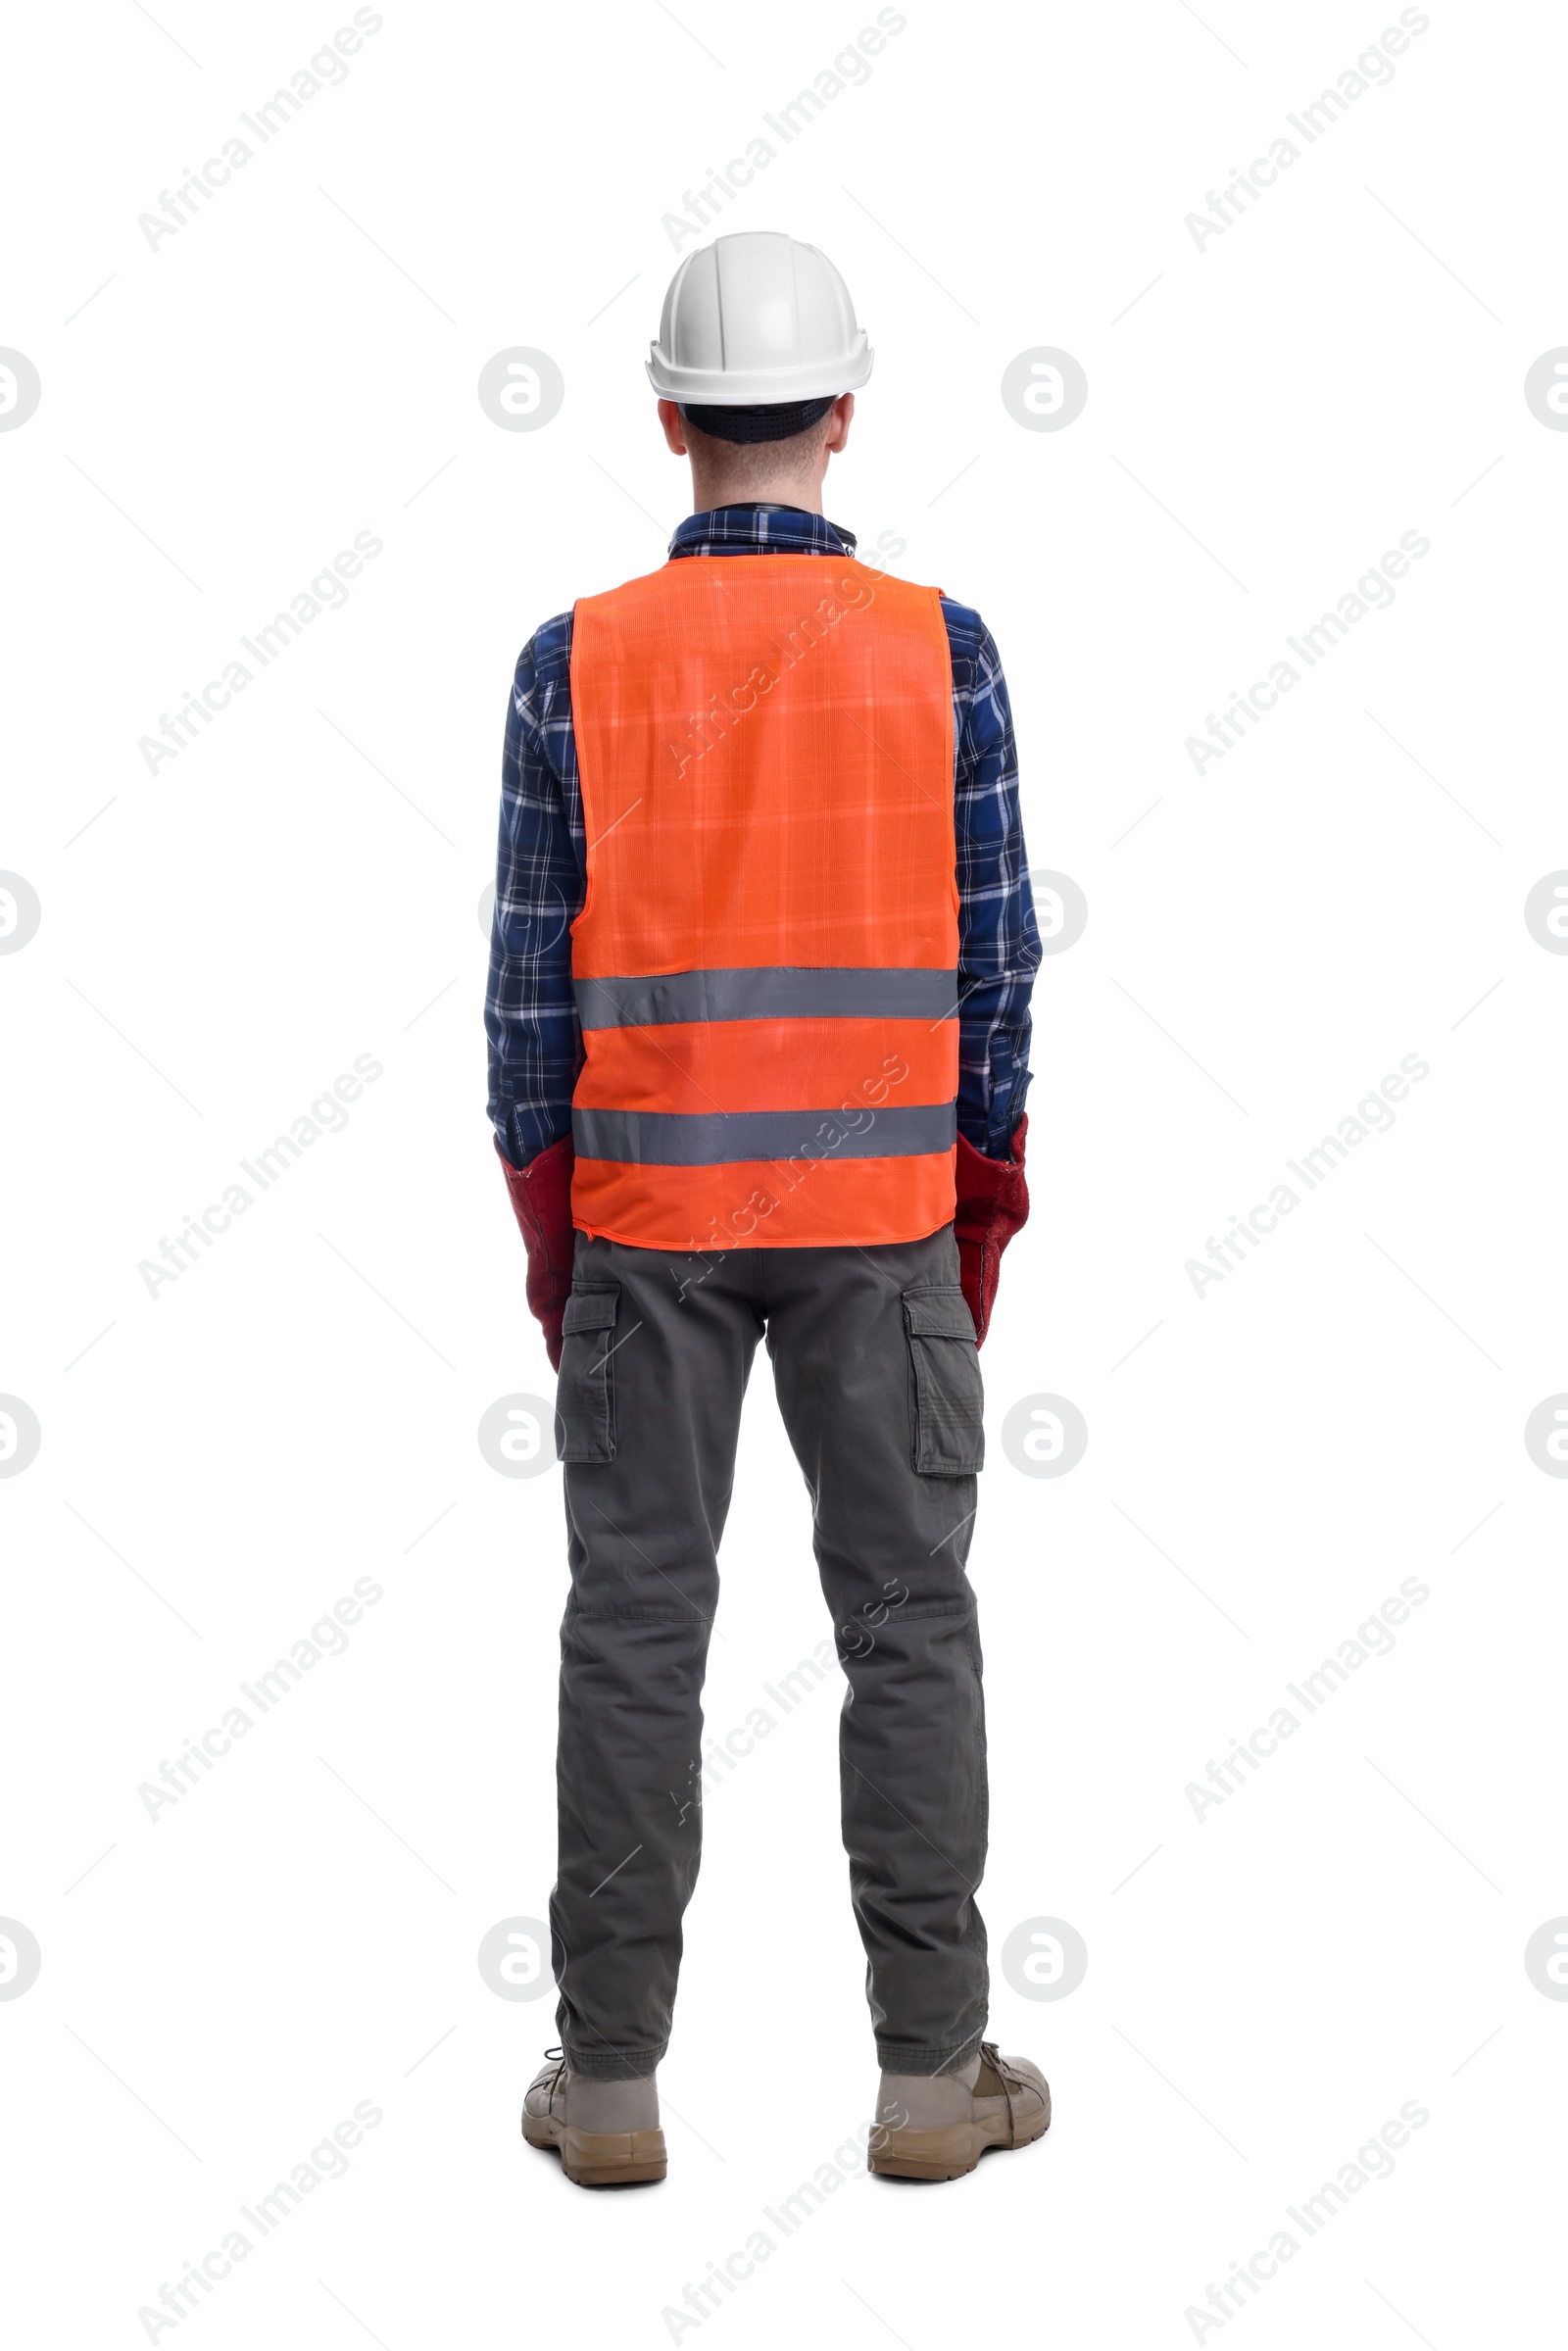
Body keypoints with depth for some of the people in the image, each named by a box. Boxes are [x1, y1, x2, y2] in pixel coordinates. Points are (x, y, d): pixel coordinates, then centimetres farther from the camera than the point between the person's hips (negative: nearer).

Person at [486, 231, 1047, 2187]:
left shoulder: (577, 664, -4)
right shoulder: (939, 652, -4)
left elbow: (532, 976, -3)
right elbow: (993, 959, -2)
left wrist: (544, 1227, 7)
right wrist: (987, 1205, 9)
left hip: (643, 1210, 1)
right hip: (880, 1210, 0)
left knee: (636, 1626, 7)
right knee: (909, 1622, 7)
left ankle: (612, 2076, 12)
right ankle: (931, 2069, 12)